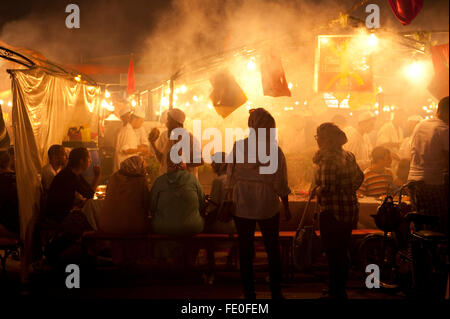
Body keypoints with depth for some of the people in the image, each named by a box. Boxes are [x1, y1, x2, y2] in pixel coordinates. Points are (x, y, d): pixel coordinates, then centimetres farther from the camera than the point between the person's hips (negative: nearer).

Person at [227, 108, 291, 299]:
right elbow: (280, 183, -6)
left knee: (245, 250, 10)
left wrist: (232, 202, 13)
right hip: (267, 204, -1)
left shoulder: (238, 146, -4)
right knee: (272, 250, 14)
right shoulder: (273, 150, -9)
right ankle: (275, 292, 20)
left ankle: (249, 293, 15)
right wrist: (286, 208, 6)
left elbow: (230, 178, 1)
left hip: (241, 204, 1)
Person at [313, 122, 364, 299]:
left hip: (332, 213, -9)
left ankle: (336, 292, 10)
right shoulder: (348, 156, 8)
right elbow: (359, 177, 19)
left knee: (334, 254, 2)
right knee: (342, 253, 19)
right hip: (350, 210, 9)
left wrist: (317, 191, -5)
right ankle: (341, 290, 31)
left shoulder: (328, 159, -19)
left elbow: (327, 188, -25)